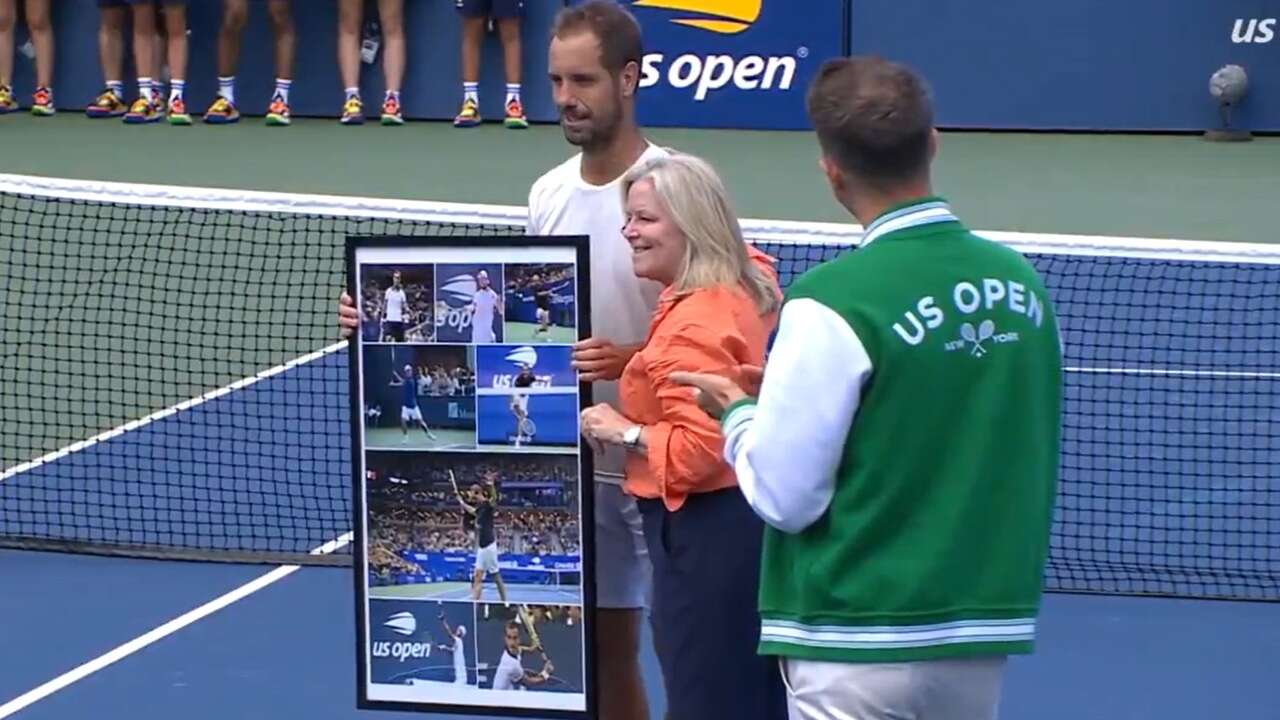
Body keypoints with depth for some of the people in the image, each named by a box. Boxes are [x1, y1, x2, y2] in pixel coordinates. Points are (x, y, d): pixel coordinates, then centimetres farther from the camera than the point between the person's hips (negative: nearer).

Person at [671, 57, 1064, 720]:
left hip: (864, 650, -6)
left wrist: (737, 411, 7)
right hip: (986, 635, 6)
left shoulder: (833, 302, -16)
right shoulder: (1021, 281, 1)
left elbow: (784, 497, -14)